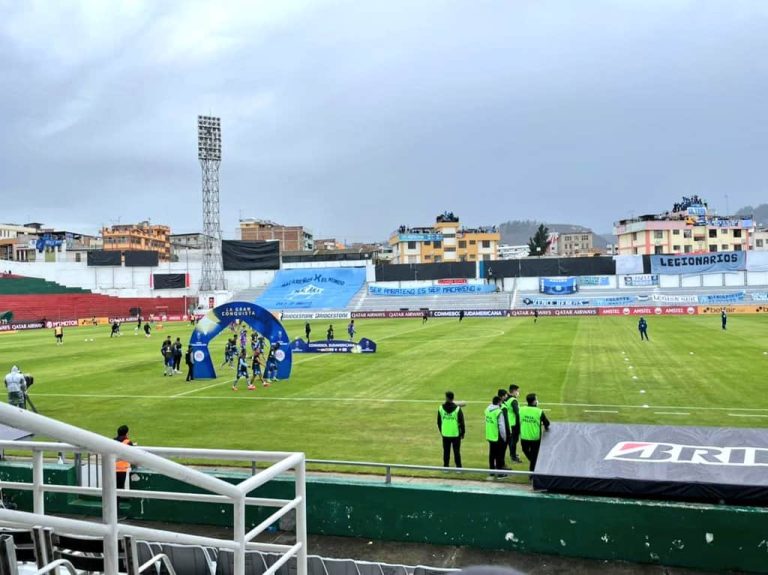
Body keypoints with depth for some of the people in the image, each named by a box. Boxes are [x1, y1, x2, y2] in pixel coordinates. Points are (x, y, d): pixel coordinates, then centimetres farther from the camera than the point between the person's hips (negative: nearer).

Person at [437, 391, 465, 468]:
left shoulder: (441, 408, -4)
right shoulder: (457, 409, -12)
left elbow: (439, 422, 5)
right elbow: (461, 422, -7)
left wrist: (441, 431, 18)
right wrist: (462, 433, 4)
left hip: (445, 434, 2)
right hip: (455, 434, -2)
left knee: (446, 451, 12)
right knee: (456, 451, 6)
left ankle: (446, 467, 18)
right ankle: (458, 467, 9)